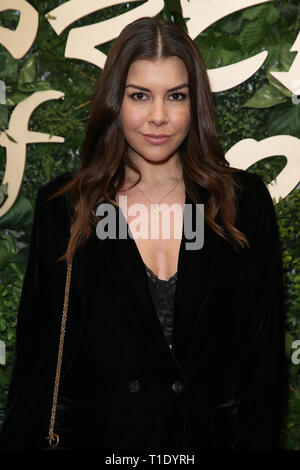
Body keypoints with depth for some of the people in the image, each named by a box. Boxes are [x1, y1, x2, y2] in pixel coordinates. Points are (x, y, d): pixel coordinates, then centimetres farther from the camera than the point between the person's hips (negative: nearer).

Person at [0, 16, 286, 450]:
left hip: (212, 432, 1)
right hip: (97, 433, 0)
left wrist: (258, 441, -7)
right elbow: (38, 353, -3)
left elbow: (263, 351, -4)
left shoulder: (245, 201, -5)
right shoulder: (63, 206, -5)